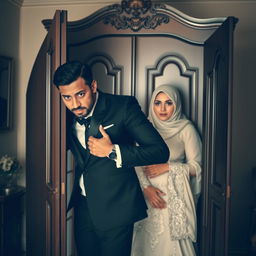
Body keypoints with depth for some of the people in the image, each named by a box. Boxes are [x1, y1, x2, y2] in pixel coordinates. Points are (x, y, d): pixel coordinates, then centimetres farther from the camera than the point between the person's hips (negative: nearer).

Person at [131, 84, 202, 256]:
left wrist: (167, 167, -13)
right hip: (148, 193, 3)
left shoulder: (186, 129, -2)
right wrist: (146, 187, -11)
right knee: (147, 240, 7)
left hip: (174, 195, -2)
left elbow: (196, 166, -2)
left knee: (173, 240, -2)